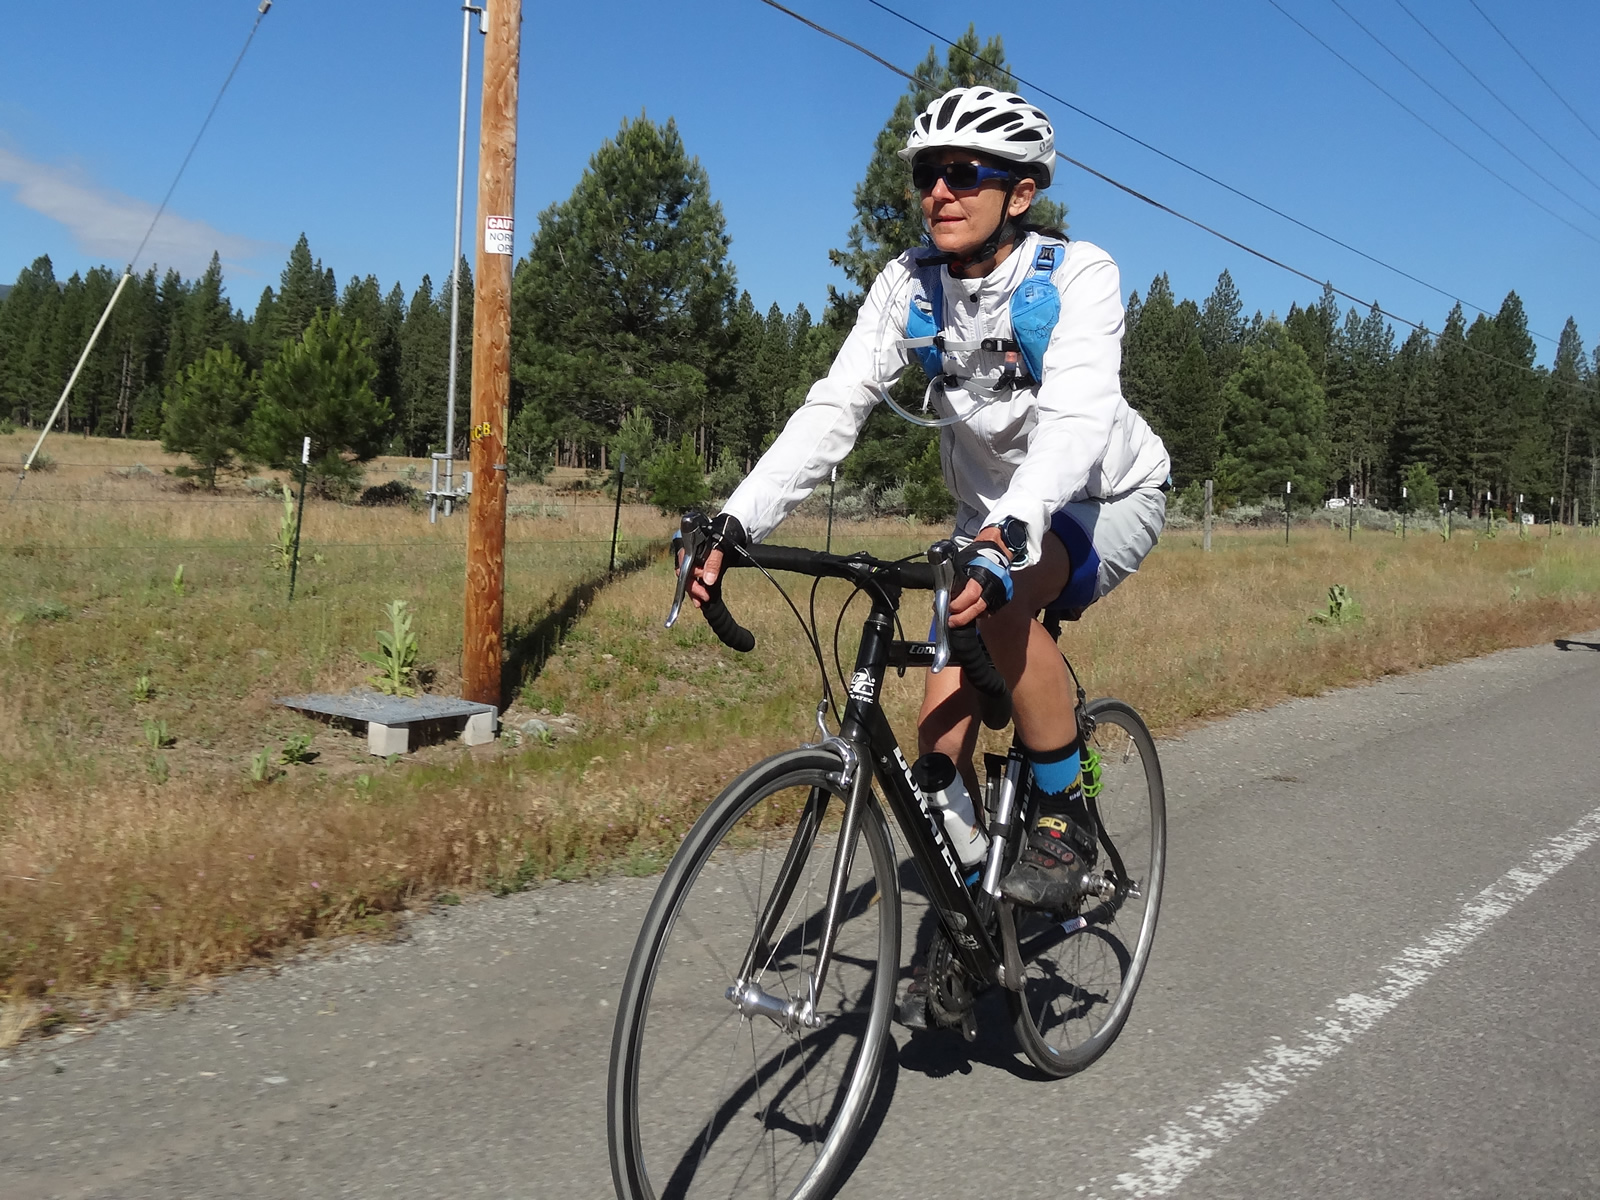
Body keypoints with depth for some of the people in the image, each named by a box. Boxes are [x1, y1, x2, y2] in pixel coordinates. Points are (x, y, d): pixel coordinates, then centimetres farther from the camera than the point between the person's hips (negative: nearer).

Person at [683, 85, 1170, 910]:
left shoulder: (1078, 275, -24)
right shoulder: (910, 285, -12)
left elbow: (1076, 418, -39)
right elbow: (833, 408, -21)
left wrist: (1012, 534, -58)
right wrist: (736, 522, -35)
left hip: (1106, 497, -4)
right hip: (996, 516, 5)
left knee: (1000, 601, -37)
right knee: (942, 733, -5)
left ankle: (1065, 819, -16)